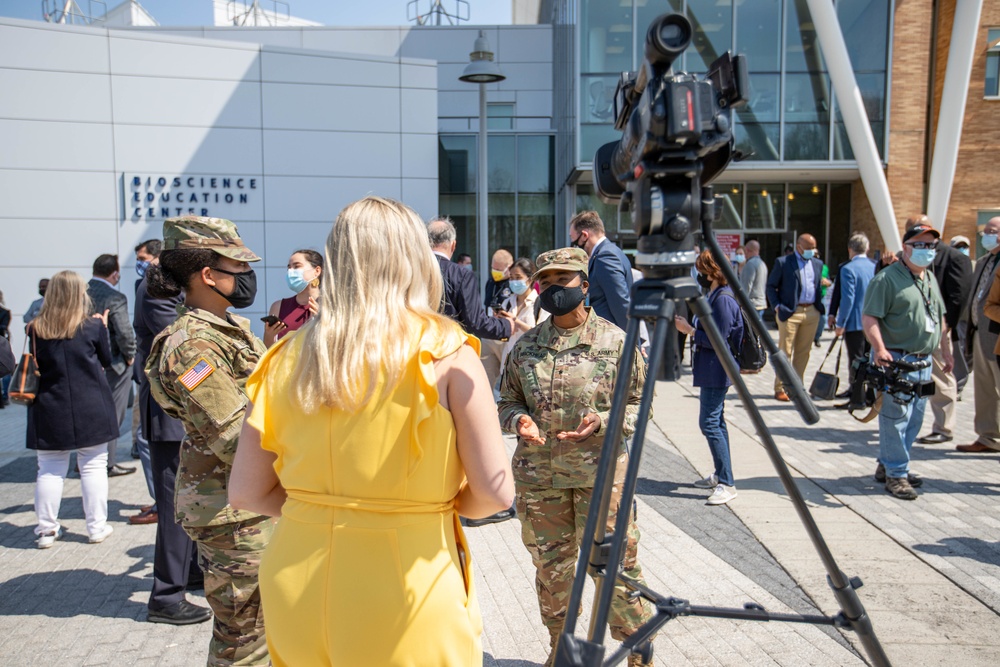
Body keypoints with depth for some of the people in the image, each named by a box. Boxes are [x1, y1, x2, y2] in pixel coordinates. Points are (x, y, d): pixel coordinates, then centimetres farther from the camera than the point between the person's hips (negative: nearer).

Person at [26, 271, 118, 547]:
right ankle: (96, 526, 12)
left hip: (49, 411, 2)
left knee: (49, 469, 10)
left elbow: (34, 366, 8)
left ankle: (46, 529, 16)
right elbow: (106, 360, 4)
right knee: (93, 466, 7)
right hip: (90, 409, -2)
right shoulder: (93, 326, -9)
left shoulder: (36, 329, -3)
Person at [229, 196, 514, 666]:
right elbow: (495, 492, -11)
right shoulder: (444, 350, -11)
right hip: (401, 611, -3)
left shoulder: (288, 357, -2)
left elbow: (246, 493, 3)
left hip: (297, 601, 4)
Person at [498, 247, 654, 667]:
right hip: (538, 475, 4)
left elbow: (640, 404, 1)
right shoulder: (526, 345, 5)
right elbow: (508, 401, 13)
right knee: (551, 564, 15)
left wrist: (602, 422, -17)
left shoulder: (616, 341, -3)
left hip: (601, 472, -3)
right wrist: (518, 419, -10)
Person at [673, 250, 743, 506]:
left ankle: (727, 484, -7)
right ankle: (720, 475, 27)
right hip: (712, 371, 11)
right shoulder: (715, 295, 12)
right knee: (716, 421, 16)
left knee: (710, 423, -11)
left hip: (717, 372, -11)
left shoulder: (723, 299, -19)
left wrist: (689, 329, -15)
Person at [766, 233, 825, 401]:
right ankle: (780, 388, 3)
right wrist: (777, 306, -10)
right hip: (790, 312, -5)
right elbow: (771, 286, 1)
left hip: (812, 312, 5)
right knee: (785, 352, -3)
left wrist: (819, 306, 7)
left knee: (804, 351, 8)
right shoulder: (783, 262, 0)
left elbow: (818, 287, 21)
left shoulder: (817, 264, 16)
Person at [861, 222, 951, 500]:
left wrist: (946, 350, 23)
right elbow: (869, 317, -16)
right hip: (896, 361, -9)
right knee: (896, 418, -6)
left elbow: (939, 318, 25)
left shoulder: (931, 279, 17)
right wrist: (880, 349, -27)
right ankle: (895, 475, 4)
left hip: (923, 361, 9)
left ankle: (888, 466, 25)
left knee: (914, 419, 13)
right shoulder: (887, 278, -10)